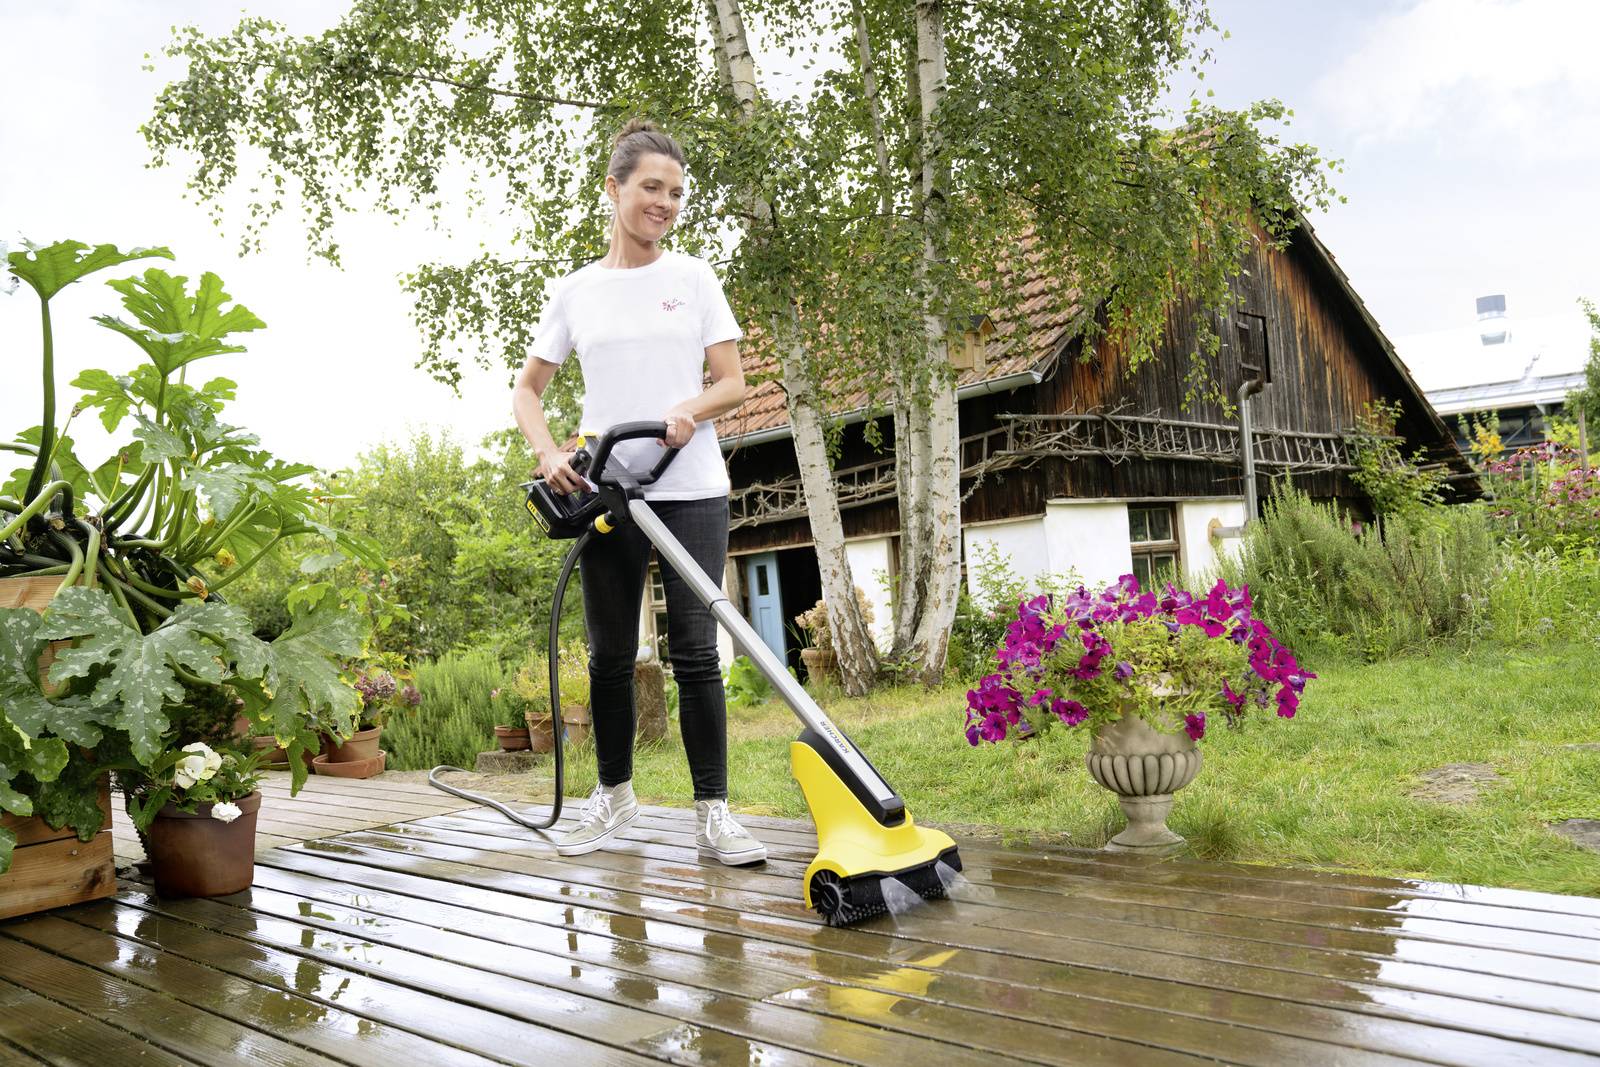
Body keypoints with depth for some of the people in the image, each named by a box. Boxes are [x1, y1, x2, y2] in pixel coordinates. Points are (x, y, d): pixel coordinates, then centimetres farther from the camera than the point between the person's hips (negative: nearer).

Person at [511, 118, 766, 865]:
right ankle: (613, 793, 25)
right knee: (609, 653, 7)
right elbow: (527, 391, 13)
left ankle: (712, 812, -1)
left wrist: (690, 411, -18)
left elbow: (732, 381, 4)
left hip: (691, 489, -1)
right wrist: (549, 454, -7)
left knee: (695, 650, -5)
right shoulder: (575, 292, 9)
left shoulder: (693, 278, 8)